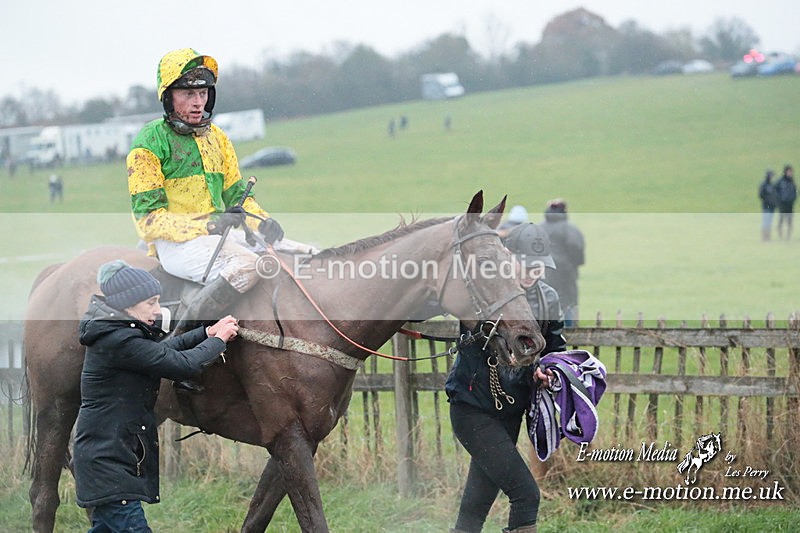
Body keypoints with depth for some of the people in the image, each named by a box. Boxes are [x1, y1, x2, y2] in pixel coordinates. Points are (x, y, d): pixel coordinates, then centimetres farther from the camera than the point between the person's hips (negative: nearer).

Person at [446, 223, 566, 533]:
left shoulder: (547, 299, 3)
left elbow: (555, 347, 17)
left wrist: (547, 370, -2)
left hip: (511, 411, 6)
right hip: (473, 409, -6)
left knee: (478, 502, 12)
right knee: (525, 493, -14)